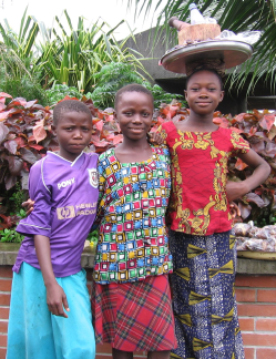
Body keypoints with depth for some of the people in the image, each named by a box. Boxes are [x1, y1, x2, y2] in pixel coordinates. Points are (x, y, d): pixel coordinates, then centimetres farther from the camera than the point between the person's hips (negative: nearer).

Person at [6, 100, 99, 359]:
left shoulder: (96, 163, 2)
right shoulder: (42, 170, -9)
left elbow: (99, 212, 12)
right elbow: (39, 228, -10)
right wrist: (50, 282, -16)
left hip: (72, 271, 3)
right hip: (39, 269, -3)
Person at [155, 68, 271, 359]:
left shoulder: (228, 137, 7)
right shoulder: (169, 131, 2)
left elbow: (263, 166, 18)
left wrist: (244, 186, 0)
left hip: (219, 236, 1)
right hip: (181, 234, -1)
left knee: (220, 305, 8)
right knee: (186, 305, 9)